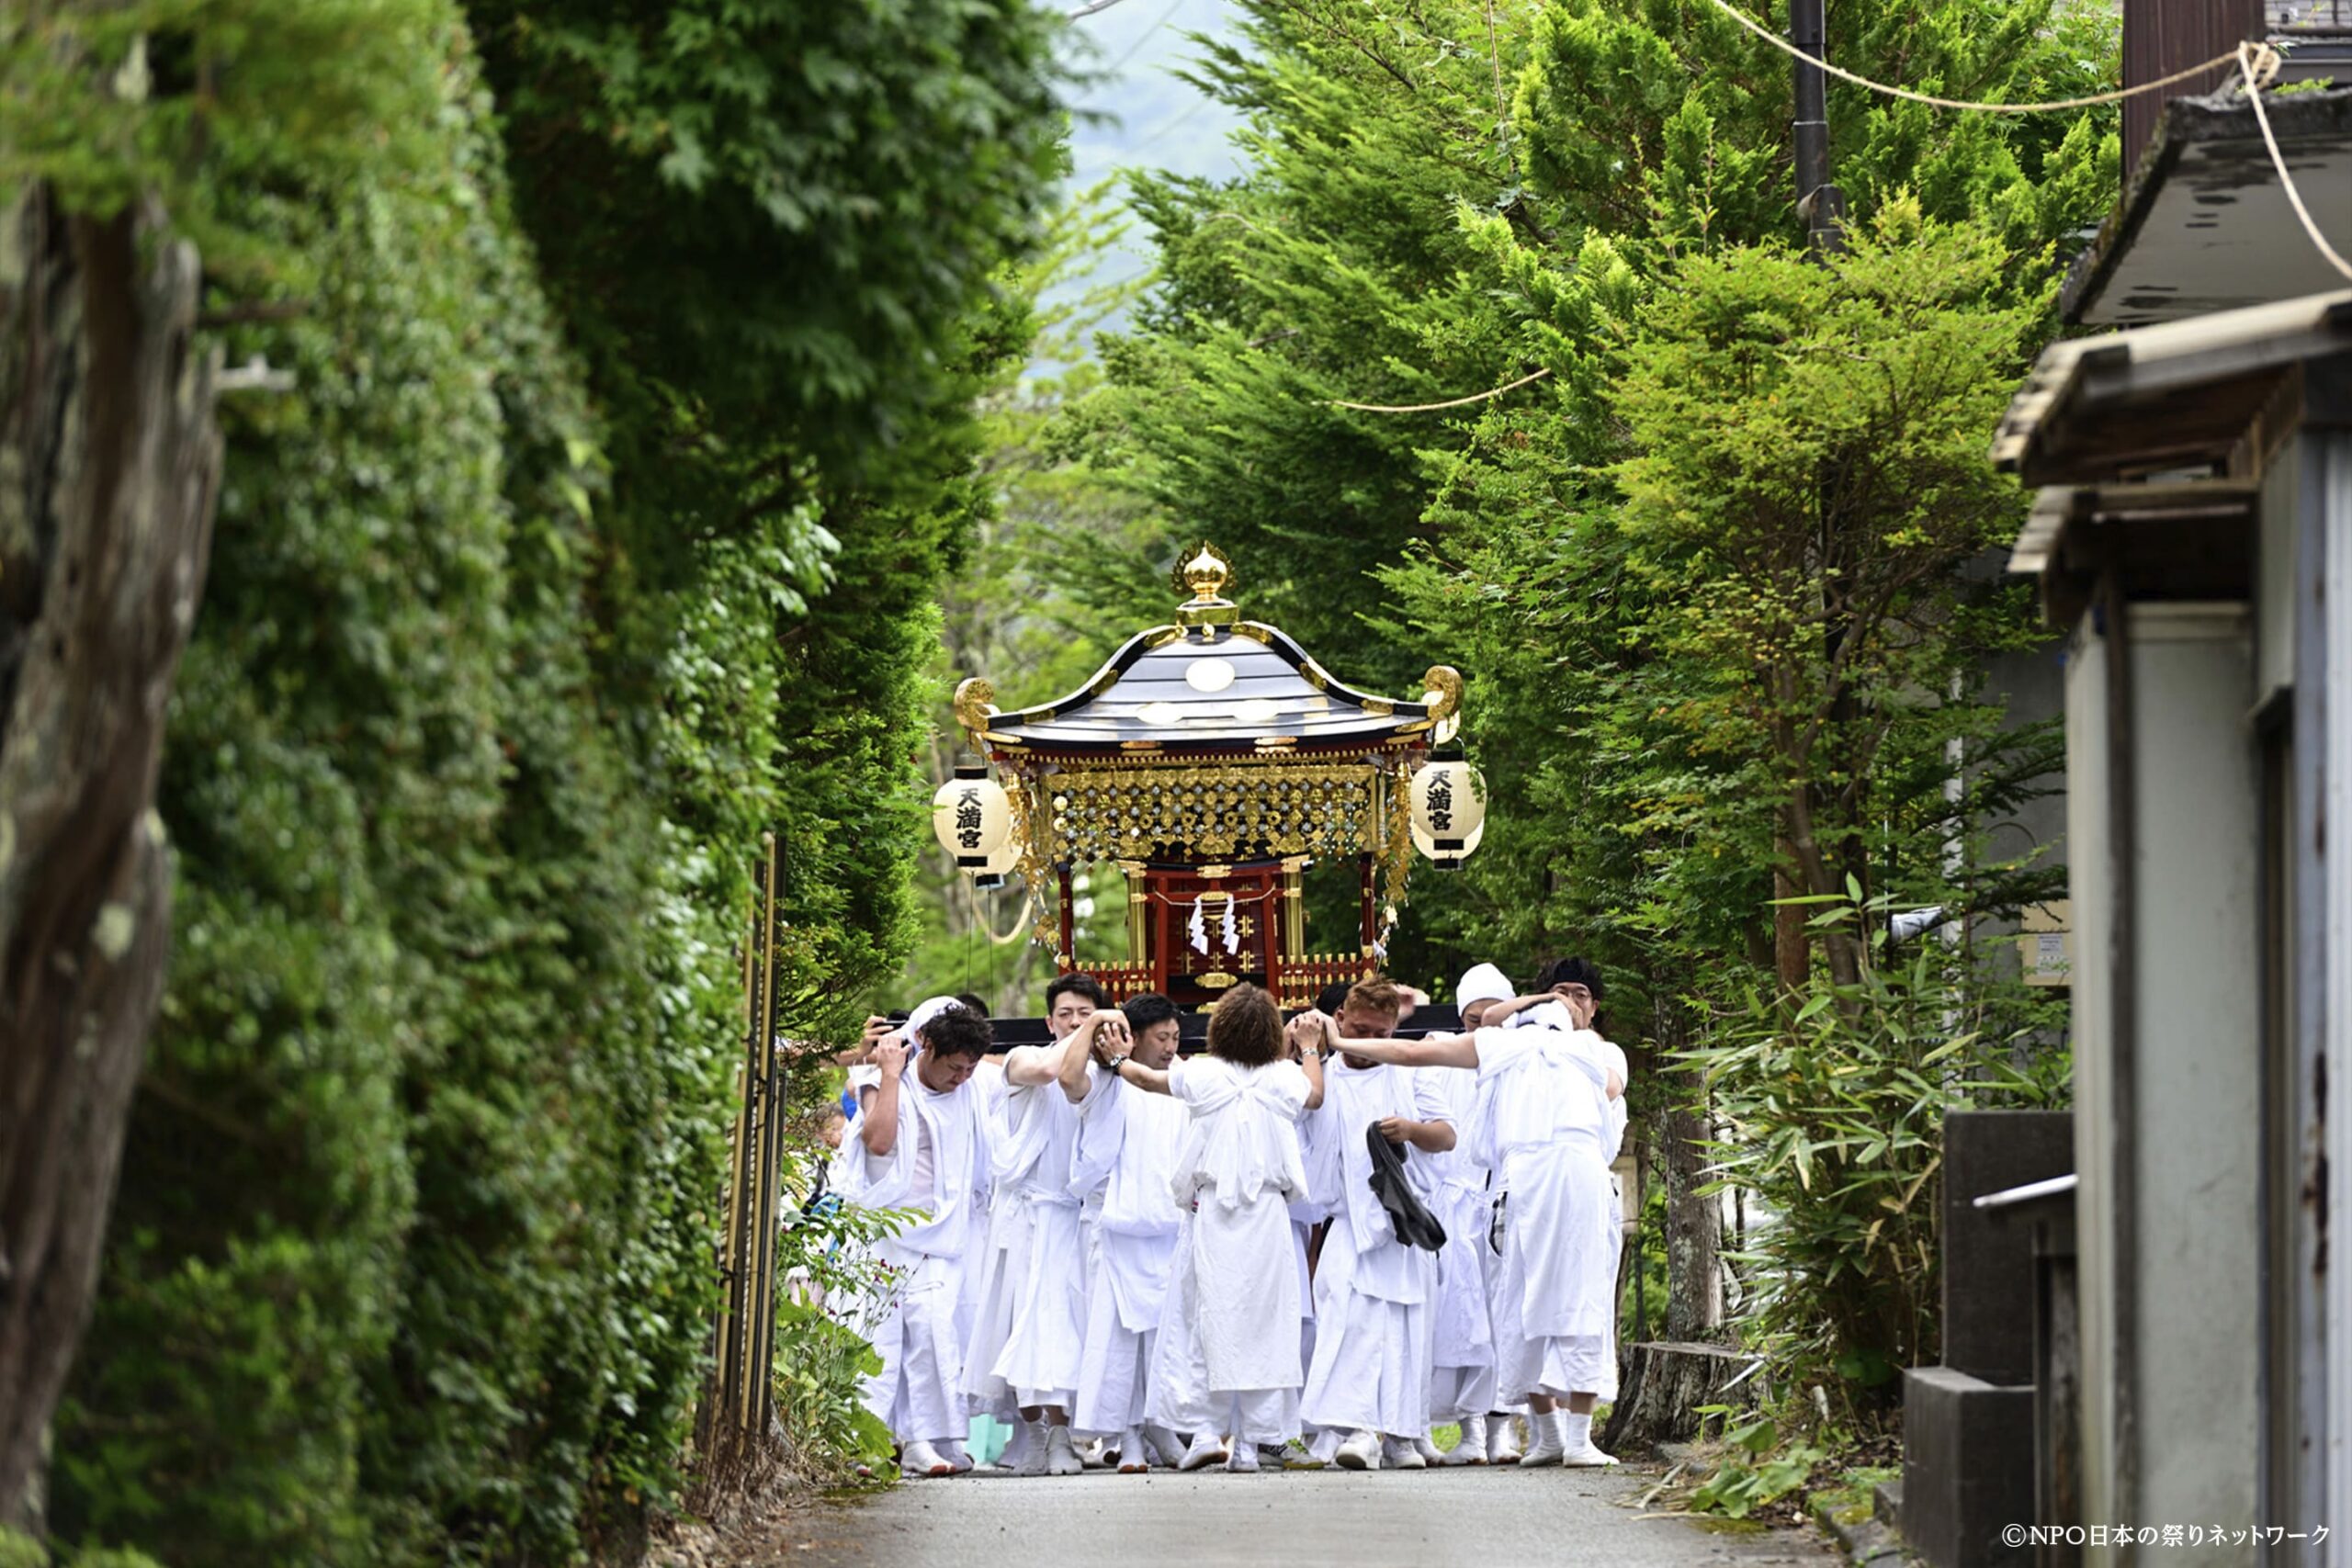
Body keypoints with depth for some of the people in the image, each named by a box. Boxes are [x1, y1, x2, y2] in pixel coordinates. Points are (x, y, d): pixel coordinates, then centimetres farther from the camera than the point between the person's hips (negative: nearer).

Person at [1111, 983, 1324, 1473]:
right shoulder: (1284, 1078, 1)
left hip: (1211, 1217, -1)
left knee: (1202, 1322, 3)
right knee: (1261, 1325, 3)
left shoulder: (1202, 1074, -3)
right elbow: (1315, 1095, 25)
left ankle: (1204, 1432, -7)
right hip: (1267, 1216, 1)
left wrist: (1118, 1062, 36)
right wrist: (1308, 1053, 43)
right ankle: (1248, 1443, 2)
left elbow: (1148, 1078, 16)